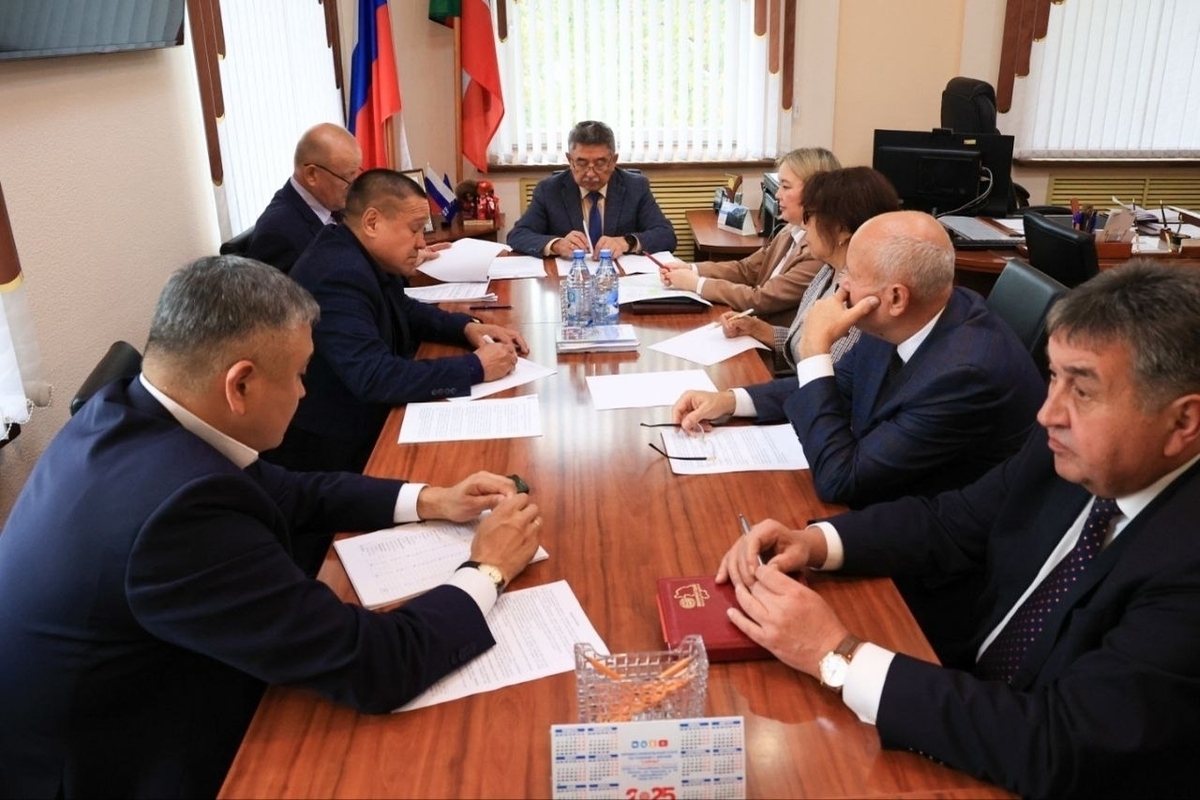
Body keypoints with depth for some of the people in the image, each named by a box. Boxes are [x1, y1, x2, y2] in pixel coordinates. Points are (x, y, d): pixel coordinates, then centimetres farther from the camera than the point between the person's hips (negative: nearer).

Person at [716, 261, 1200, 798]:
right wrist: (814, 543, -13)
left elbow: (1057, 752, -32)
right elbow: (950, 524, 4)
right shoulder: (1072, 448, -9)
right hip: (976, 702, 5)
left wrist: (839, 657, -29)